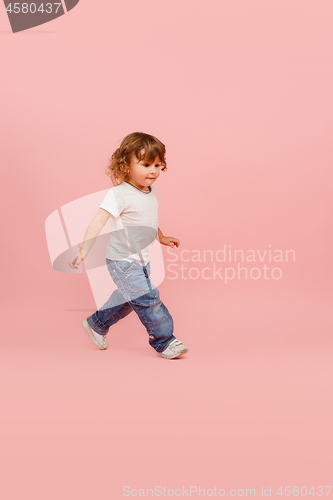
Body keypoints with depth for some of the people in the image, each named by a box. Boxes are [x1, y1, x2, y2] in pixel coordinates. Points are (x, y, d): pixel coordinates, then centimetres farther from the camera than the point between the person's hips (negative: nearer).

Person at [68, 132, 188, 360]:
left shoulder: (151, 192, 6)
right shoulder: (119, 194, -20)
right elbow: (99, 221, -25)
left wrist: (161, 237, 34)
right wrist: (84, 250, -32)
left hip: (141, 259, 9)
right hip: (122, 261, -9)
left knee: (128, 298, 21)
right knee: (148, 299, -9)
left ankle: (97, 324, 42)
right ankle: (164, 342, 6)